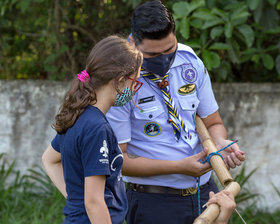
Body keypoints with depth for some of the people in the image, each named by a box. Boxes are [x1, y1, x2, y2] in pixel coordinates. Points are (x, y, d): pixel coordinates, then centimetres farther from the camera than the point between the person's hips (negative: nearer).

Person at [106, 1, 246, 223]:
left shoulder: (190, 62, 0)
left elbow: (213, 123, 9)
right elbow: (119, 160, -15)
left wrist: (221, 144, -14)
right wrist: (180, 167, -21)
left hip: (205, 192, 5)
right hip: (153, 202, -5)